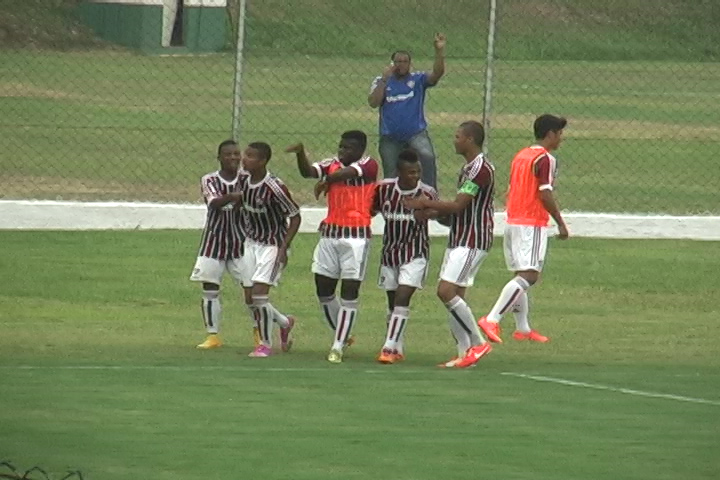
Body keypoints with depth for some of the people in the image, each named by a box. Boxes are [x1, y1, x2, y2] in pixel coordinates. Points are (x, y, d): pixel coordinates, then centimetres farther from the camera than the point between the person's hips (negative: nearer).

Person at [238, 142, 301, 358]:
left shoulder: (274, 187, -23)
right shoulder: (243, 180, -4)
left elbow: (295, 217, -16)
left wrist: (283, 248, -19)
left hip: (273, 245, -7)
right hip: (251, 243, 7)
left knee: (259, 293, -16)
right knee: (250, 297, 6)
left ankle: (266, 344, 1)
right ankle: (284, 322, 33)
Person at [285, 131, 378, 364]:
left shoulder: (368, 165, -6)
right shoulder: (332, 164, 9)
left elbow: (346, 173, -24)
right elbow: (308, 172, -6)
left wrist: (326, 181, -11)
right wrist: (300, 154, -22)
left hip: (356, 237, -6)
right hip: (330, 233, 6)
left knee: (349, 292, -6)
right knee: (324, 290, 9)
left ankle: (338, 347, -2)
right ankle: (342, 335, 29)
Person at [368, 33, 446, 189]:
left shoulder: (418, 79, 2)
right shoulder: (381, 81, 5)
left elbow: (437, 74, -14)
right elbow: (373, 103, -8)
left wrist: (440, 51, -28)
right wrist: (384, 79, -14)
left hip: (416, 133, -2)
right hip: (390, 137, 2)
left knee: (427, 157, -30)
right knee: (391, 176, 8)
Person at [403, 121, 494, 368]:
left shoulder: (481, 169, -16)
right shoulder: (468, 168, 17)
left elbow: (457, 206, -20)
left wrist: (424, 204, -9)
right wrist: (431, 211, 7)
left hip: (473, 242, -10)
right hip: (459, 239, 10)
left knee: (447, 292, -16)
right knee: (452, 296, 6)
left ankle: (478, 343, -8)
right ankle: (465, 352, 7)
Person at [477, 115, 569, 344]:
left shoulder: (521, 155, 15)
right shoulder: (545, 159, -11)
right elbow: (545, 195, -17)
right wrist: (561, 223, -10)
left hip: (513, 220, 9)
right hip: (532, 224, -9)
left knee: (522, 275, 15)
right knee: (529, 275, -13)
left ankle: (523, 328, 18)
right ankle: (492, 319, -23)